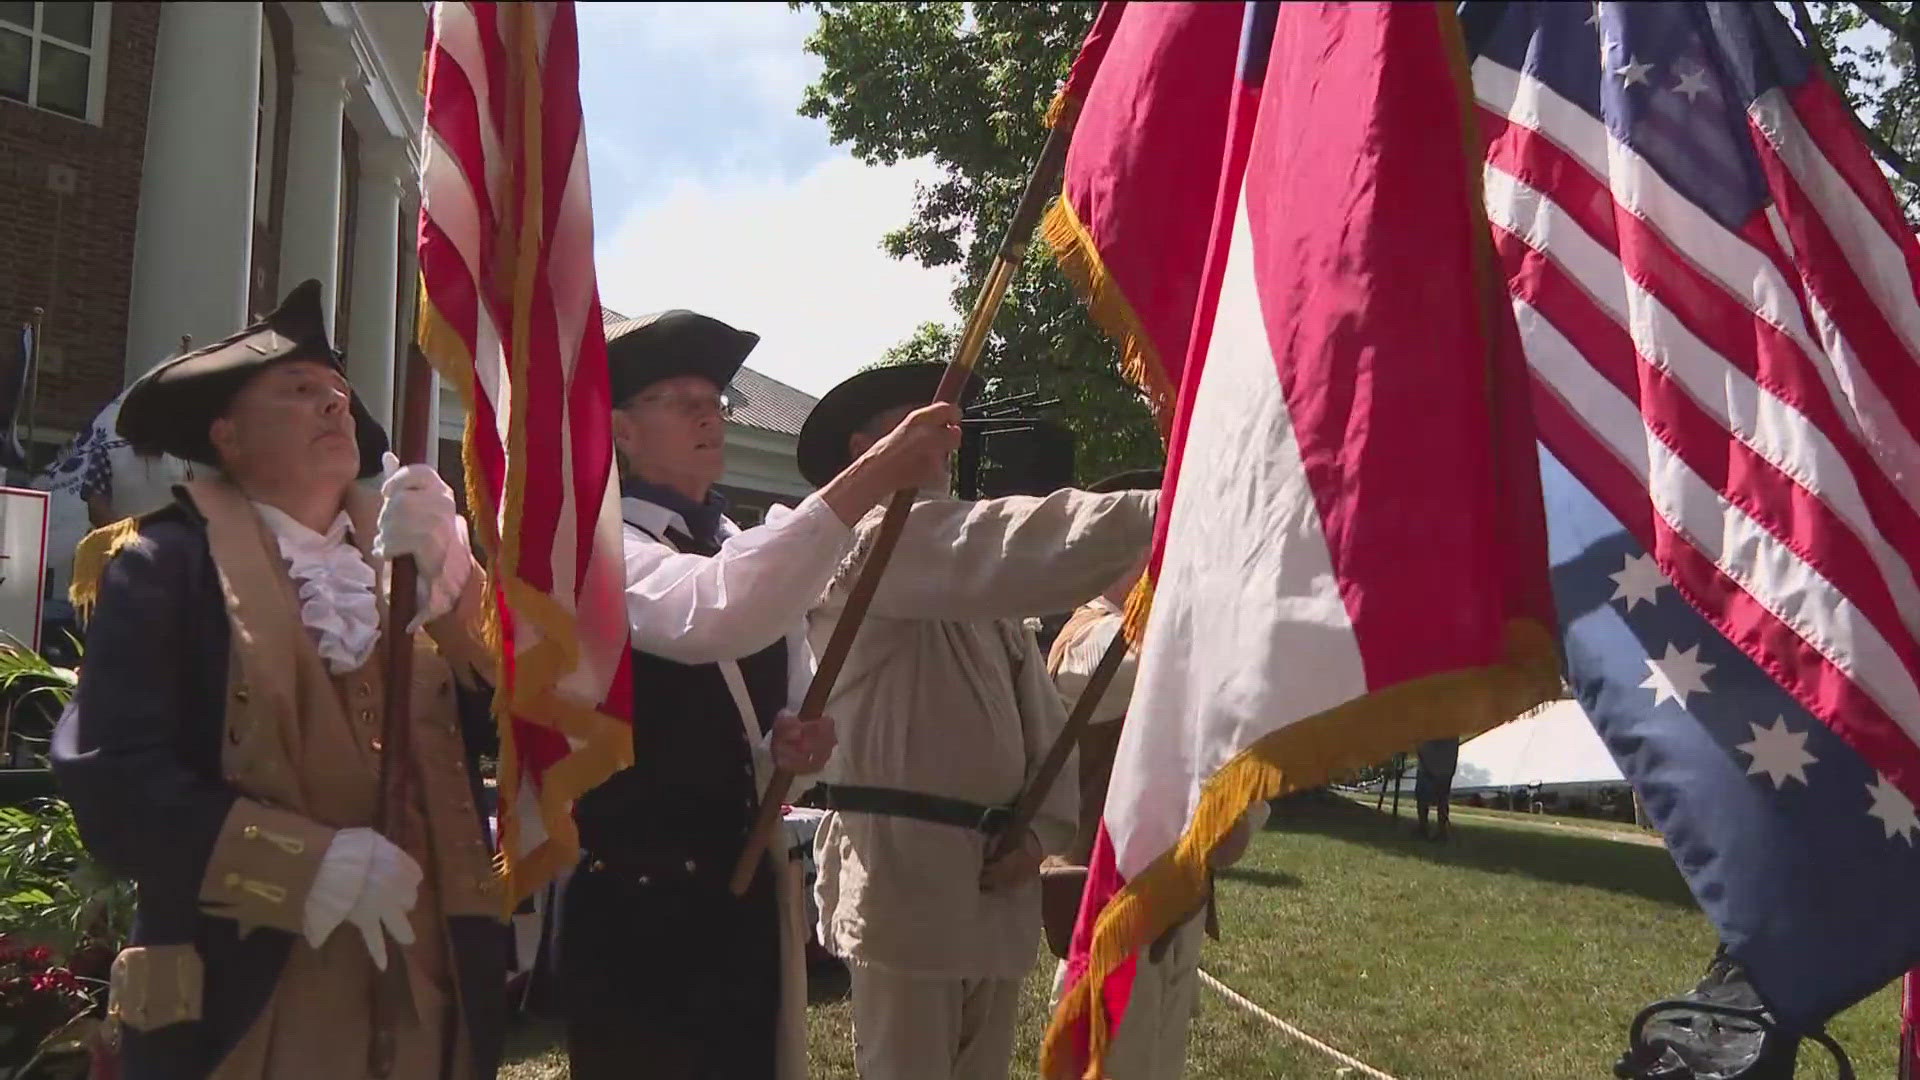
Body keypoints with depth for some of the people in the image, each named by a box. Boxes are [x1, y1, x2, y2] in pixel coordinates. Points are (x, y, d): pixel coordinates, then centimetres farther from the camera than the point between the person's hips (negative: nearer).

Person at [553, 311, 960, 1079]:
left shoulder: (747, 553, 13)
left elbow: (792, 692, 21)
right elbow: (711, 615, -34)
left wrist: (802, 733, -5)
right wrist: (872, 475, -37)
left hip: (749, 894, 8)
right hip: (639, 908, -7)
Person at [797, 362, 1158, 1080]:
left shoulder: (985, 585, 20)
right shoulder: (866, 541, -8)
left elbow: (1042, 718, 17)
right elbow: (1013, 546, -26)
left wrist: (1040, 832, 0)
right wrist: (1170, 509, -33)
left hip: (998, 881, 8)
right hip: (902, 871, -8)